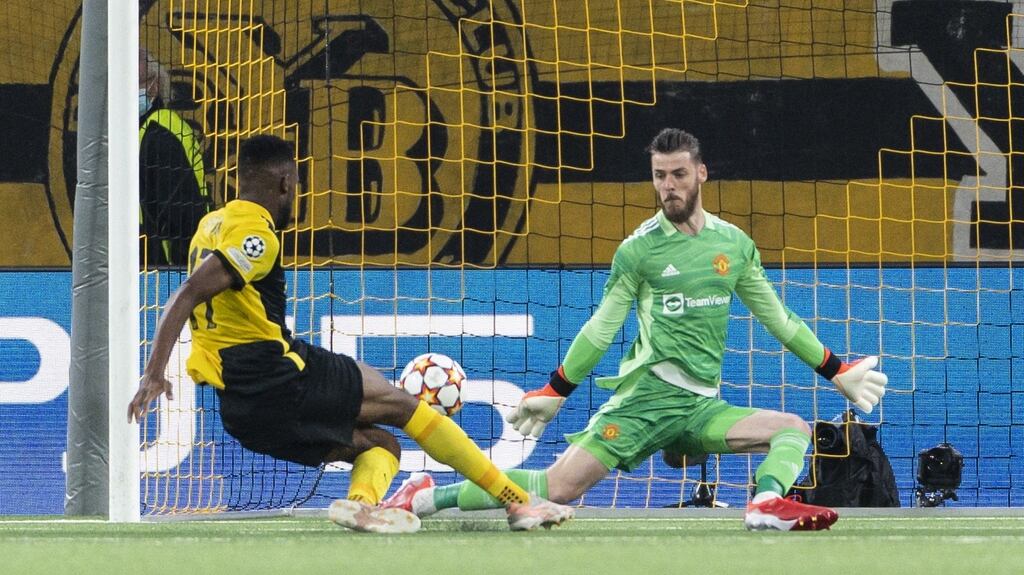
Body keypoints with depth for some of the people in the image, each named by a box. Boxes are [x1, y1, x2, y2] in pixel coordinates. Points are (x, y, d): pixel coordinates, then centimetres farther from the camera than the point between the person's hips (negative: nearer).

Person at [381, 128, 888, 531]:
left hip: (701, 406, 4)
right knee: (559, 488, -16)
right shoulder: (638, 249, -1)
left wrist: (836, 372, 21)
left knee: (795, 430, -15)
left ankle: (767, 504, -39)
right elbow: (600, 330, 6)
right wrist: (553, 393, 6)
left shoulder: (734, 244, 9)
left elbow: (777, 319, 20)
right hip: (646, 397, -4)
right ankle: (425, 497, -8)